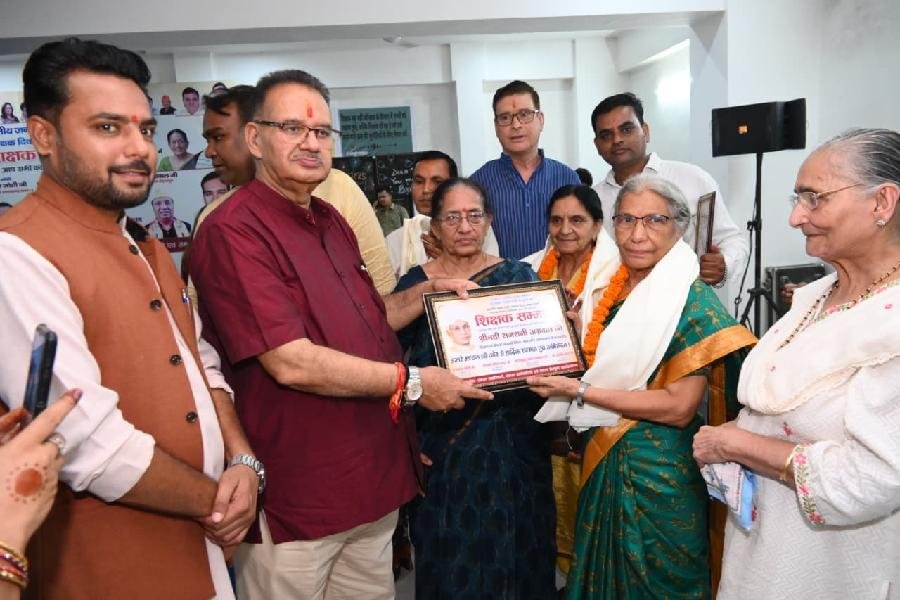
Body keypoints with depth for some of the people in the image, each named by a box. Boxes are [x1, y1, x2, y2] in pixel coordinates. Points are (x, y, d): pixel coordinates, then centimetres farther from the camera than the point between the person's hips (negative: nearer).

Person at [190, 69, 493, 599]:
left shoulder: (331, 221, 10)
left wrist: (426, 293, 2)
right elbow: (291, 363, -25)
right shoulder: (233, 231, -18)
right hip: (295, 495, -8)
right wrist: (410, 383, -17)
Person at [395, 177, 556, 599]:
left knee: (511, 558, 15)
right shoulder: (413, 284, -1)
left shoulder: (517, 276, 0)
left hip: (510, 444, 1)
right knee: (450, 561, 14)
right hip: (441, 447, 0)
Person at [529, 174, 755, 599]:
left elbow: (679, 407, -21)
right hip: (601, 460, 7)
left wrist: (581, 391, -22)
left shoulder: (693, 301, -16)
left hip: (658, 472, -6)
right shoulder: (609, 289, 3)